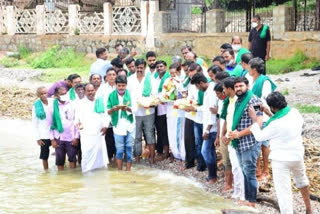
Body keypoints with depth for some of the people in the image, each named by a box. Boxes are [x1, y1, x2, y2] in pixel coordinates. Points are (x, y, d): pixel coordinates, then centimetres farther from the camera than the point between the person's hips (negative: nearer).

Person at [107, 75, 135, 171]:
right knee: (119, 150, 3)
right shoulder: (112, 95, -1)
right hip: (118, 126, 0)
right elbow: (108, 112, -3)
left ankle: (128, 171, 13)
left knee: (129, 149, 4)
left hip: (129, 126, 0)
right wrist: (114, 109, -24)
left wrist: (127, 108, -24)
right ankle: (119, 171, 13)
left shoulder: (130, 94, -2)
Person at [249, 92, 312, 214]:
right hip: (297, 155, 7)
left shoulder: (275, 124, -24)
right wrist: (269, 114, 12)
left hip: (281, 159, -7)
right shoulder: (294, 112, -8)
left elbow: (259, 136, -11)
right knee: (301, 179, 30)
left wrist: (254, 119, -4)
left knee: (283, 190, 1)